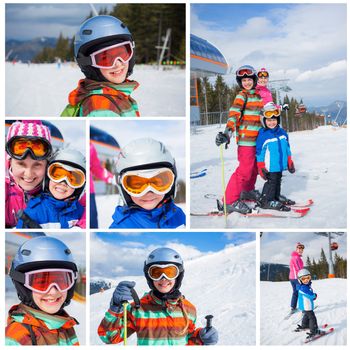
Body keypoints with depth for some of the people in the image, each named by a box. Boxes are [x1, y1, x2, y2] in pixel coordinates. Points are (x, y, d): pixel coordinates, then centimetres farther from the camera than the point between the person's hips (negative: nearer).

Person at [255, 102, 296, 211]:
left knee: (278, 181, 17)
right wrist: (261, 168, -14)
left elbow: (287, 147, 16)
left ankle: (276, 197, 31)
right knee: (271, 181, -5)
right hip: (270, 166, -7)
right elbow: (259, 152, -12)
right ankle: (266, 200, 4)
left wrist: (289, 162, 16)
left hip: (280, 164, 7)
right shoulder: (263, 135, -13)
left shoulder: (282, 132, 6)